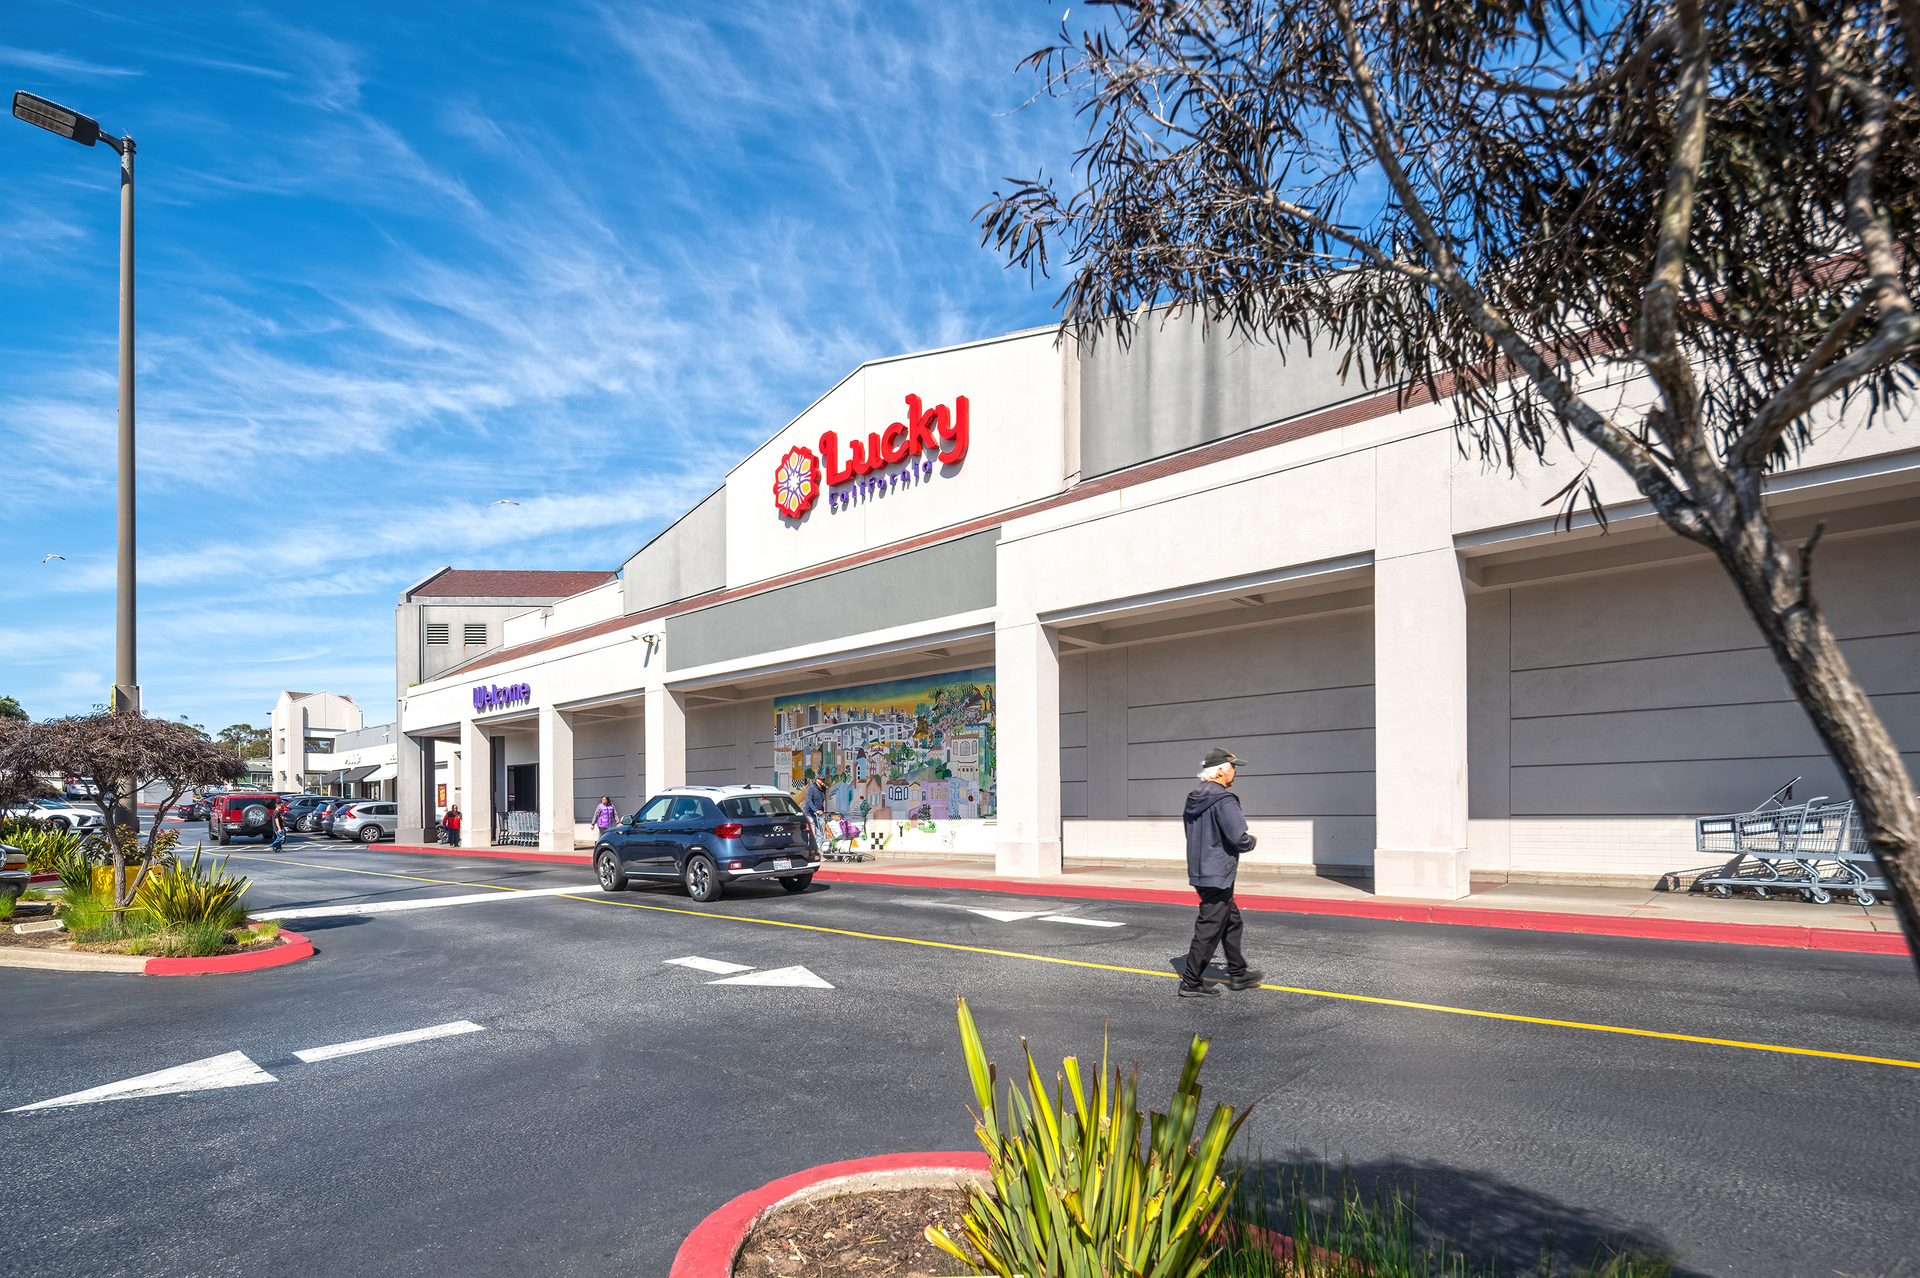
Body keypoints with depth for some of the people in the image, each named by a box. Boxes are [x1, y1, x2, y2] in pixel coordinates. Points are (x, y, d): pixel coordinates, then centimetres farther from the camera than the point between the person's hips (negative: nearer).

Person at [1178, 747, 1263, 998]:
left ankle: (1238, 973, 32)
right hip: (1217, 875, -9)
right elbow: (1239, 838, -23)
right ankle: (1191, 982, 3)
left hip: (1199, 871, 9)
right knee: (1210, 928, -2)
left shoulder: (1193, 800, 9)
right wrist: (1251, 841, 0)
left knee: (1231, 920, 22)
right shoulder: (1224, 800, -19)